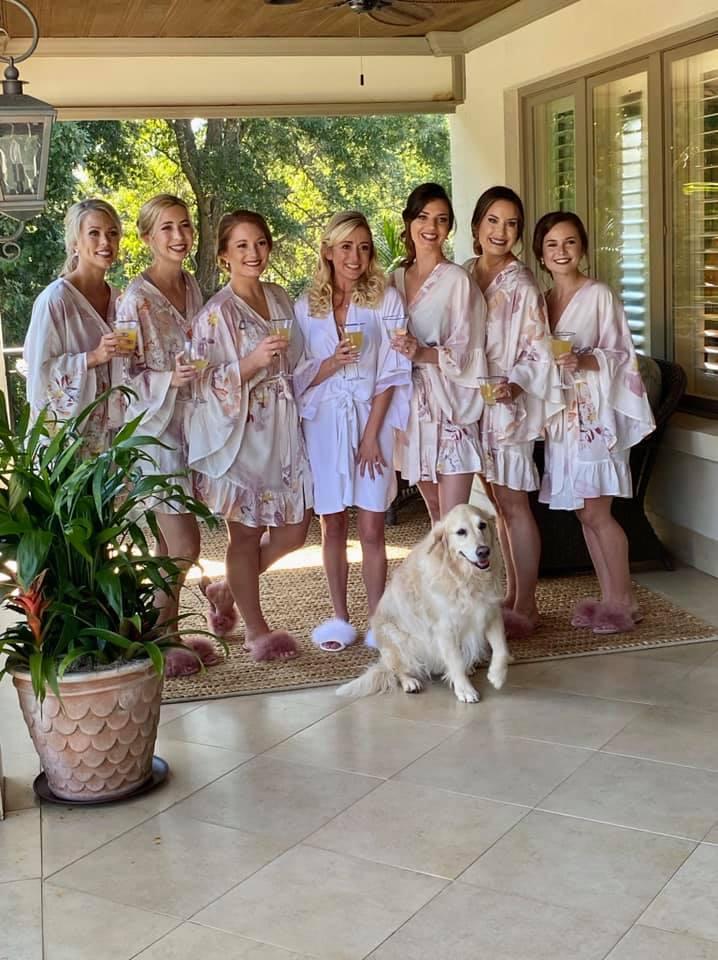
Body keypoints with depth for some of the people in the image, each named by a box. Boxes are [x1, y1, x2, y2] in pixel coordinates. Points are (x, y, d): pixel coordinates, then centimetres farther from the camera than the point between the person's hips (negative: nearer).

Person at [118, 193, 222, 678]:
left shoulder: (192, 286, 8)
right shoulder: (137, 297, -13)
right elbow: (123, 375, -13)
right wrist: (169, 379, -27)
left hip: (190, 424, 7)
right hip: (155, 427, -7)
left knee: (171, 542, 12)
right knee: (185, 545, -6)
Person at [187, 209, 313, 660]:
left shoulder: (281, 299, 8)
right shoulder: (218, 312, -12)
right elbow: (209, 384, -14)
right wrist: (253, 362, -25)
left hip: (283, 431, 7)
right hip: (240, 433, -6)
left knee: (293, 530, 9)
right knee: (246, 534, 6)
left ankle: (228, 590, 31)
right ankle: (257, 630, 20)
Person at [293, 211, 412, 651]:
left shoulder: (387, 299, 0)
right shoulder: (306, 306, 6)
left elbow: (390, 374, -4)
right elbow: (299, 376, 7)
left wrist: (372, 435, -10)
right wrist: (331, 363, -14)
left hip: (372, 420, -2)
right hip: (323, 422, 2)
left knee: (372, 529, -1)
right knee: (333, 524, 8)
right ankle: (340, 618, 19)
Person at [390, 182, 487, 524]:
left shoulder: (458, 281, -8)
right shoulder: (395, 279, 10)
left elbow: (466, 353, -10)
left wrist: (422, 353, -24)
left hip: (450, 406, -6)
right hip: (412, 405, 6)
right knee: (434, 511, 16)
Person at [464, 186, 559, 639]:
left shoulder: (522, 284, -9)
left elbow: (538, 351, -11)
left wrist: (515, 384, -26)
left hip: (508, 402, -6)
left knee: (513, 503, -3)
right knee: (498, 503, 13)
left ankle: (525, 606, 6)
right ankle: (512, 596, 23)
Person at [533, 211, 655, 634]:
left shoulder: (600, 295, -6)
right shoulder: (541, 300, 12)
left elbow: (622, 354, -8)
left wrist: (586, 362, -23)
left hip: (594, 412, -6)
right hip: (560, 412, 6)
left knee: (596, 511, -7)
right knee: (584, 513, 9)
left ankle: (623, 600, 5)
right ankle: (609, 596, 18)